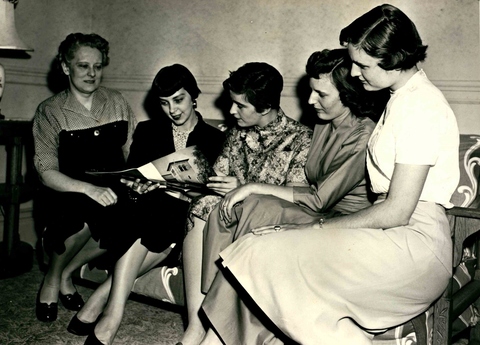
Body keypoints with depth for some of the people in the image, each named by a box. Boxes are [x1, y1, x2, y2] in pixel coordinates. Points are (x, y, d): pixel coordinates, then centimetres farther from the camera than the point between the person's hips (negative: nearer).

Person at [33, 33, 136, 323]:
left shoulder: (117, 102, 8)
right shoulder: (50, 111, -2)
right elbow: (46, 172, -11)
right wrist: (89, 188, -28)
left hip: (111, 191, 4)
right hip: (67, 195, -3)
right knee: (87, 214, -36)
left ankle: (68, 272, -2)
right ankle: (52, 279, -3)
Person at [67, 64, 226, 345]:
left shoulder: (215, 139, 12)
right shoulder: (147, 131, 19)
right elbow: (129, 178, 11)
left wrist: (164, 186, -15)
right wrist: (136, 187, -14)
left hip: (186, 218, 0)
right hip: (146, 213, 0)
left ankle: (100, 300, -34)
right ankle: (111, 318, -39)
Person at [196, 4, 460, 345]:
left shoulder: (421, 107, -14)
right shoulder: (403, 97, 16)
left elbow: (397, 211, -18)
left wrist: (316, 227, -11)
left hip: (414, 243, -9)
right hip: (394, 235, 9)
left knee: (264, 255, -18)